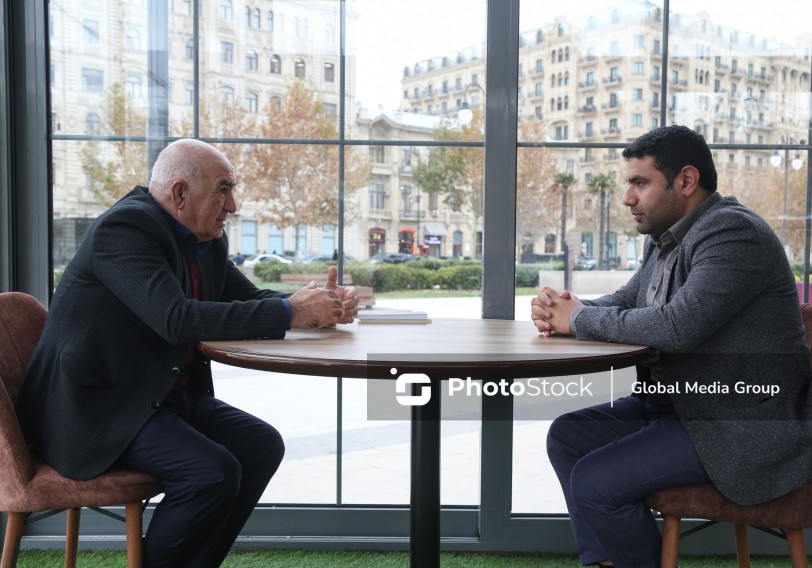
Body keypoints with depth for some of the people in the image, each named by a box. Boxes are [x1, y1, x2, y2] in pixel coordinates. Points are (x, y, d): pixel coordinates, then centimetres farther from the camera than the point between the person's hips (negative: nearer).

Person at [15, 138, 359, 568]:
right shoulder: (124, 226, -19)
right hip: (100, 406, -9)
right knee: (213, 472, -24)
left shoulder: (208, 241, 8)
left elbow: (250, 298, 10)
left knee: (262, 446, -1)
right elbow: (178, 319, -31)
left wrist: (322, 305, -10)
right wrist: (289, 312, -28)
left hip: (166, 396, 9)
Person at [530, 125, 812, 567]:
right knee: (567, 436, 6)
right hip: (675, 401, 10)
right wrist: (564, 312, -6)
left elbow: (678, 325, -32)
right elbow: (625, 301, 16)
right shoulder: (666, 239, 9)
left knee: (594, 482, -17)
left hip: (740, 428, -10)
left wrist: (580, 319, -18)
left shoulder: (733, 232, -20)